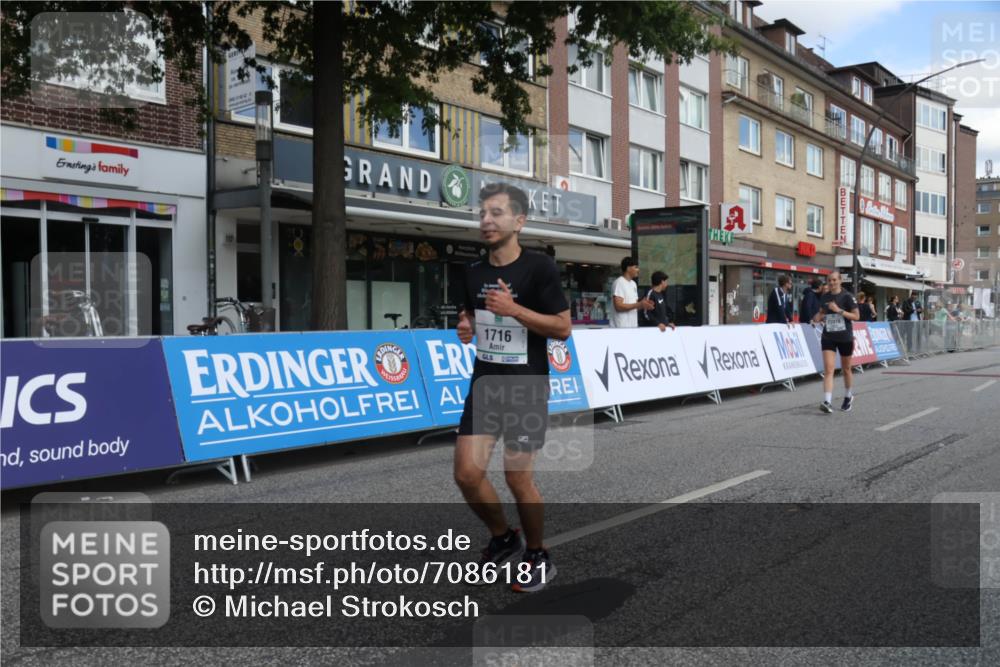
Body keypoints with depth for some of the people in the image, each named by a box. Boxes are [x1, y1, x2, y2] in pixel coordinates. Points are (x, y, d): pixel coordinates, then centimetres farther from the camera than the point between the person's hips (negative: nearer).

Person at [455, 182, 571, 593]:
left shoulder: (538, 267, -10)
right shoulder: (474, 272, 7)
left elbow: (563, 328, -12)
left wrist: (515, 309, -22)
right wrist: (465, 329, -1)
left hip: (526, 389, -5)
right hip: (484, 386, 5)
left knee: (518, 479, -1)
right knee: (467, 473, -1)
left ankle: (538, 558, 23)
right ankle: (504, 539, 25)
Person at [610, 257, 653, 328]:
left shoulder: (633, 284, 17)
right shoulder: (619, 283, -11)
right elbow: (618, 306, -19)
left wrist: (643, 304, -1)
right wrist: (639, 304, -20)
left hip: (633, 326, 9)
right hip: (621, 327, -9)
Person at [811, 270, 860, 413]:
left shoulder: (847, 296, -8)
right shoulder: (825, 297, 5)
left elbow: (856, 316, -10)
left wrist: (839, 310, -22)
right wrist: (818, 317, -4)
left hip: (845, 338, -2)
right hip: (828, 337, 3)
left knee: (846, 369, 14)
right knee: (828, 369, -11)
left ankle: (848, 397, 35)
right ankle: (828, 402, -18)